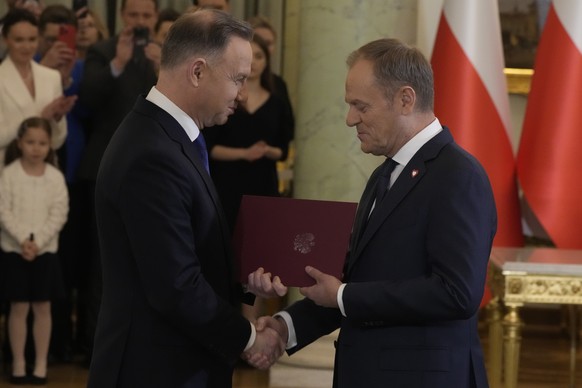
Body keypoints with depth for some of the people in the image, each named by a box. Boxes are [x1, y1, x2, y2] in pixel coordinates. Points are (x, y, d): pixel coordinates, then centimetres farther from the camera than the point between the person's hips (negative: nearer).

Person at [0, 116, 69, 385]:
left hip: (45, 250, 1)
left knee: (42, 308, 5)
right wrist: (22, 240, -18)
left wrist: (38, 242, -14)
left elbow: (59, 215, -4)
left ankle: (41, 365, 12)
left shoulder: (55, 177, 0)